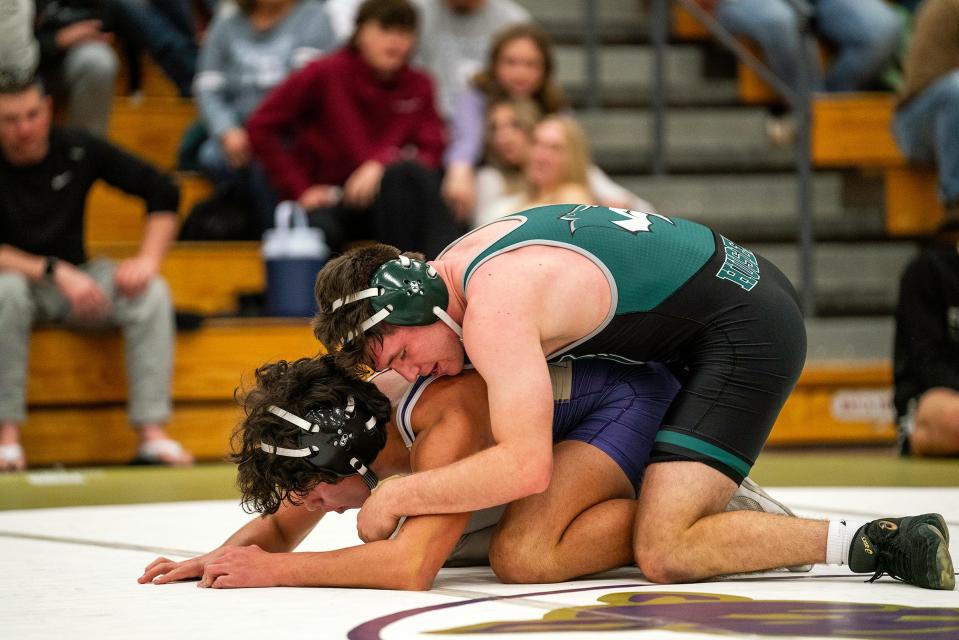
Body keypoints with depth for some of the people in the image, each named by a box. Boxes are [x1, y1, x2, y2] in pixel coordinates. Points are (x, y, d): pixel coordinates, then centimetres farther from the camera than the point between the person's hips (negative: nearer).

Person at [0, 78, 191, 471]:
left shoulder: (77, 150, -7)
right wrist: (54, 271, -30)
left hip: (75, 280, 3)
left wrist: (149, 257, -15)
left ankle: (152, 434, -28)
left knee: (152, 292, -24)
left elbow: (163, 192, -1)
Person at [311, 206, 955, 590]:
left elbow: (526, 467, -32)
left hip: (747, 332, -11)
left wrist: (397, 498, -20)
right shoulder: (455, 262, 6)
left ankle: (881, 542, -16)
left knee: (665, 553, -18)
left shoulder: (493, 311, -24)